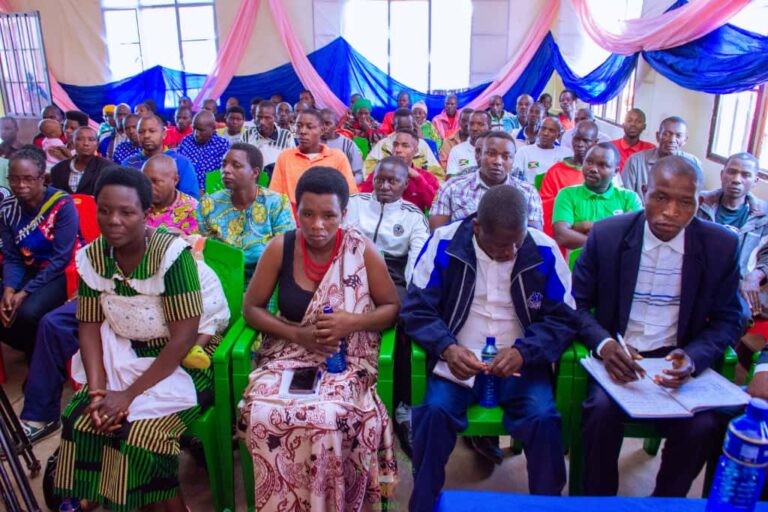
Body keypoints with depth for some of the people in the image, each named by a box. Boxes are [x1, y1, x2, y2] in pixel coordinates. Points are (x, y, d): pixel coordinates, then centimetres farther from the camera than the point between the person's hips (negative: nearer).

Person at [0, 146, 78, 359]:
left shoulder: (62, 204, -17)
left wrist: (25, 292, -22)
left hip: (63, 273, -6)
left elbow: (61, 258, -18)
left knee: (27, 313, -30)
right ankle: (33, 352, 12)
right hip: (30, 271, 6)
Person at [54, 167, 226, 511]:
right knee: (79, 419, -12)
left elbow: (182, 339, -23)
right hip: (125, 357, 6)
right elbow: (90, 326, 1)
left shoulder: (172, 253, -23)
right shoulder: (91, 257, -4)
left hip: (185, 360, -5)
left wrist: (129, 394, -22)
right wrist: (97, 389, -12)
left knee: (140, 433, -21)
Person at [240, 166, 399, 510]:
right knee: (265, 416, -27)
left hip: (346, 360, -1)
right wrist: (297, 334, -13)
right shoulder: (280, 248, -4)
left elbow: (392, 307, 1)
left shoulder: (362, 250, -7)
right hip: (288, 356, 2)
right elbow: (251, 308, 3)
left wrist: (352, 322, -19)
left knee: (329, 419, -31)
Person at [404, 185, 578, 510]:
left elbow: (564, 318, -3)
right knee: (434, 412, -25)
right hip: (457, 361, 0)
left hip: (521, 363, 1)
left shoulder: (544, 251, -7)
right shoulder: (444, 243, -10)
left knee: (543, 417, -24)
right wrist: (447, 348, -26)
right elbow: (416, 308, -7)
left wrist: (523, 351, -21)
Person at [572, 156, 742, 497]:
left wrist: (693, 357, -16)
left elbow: (728, 319, 5)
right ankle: (598, 500, 0)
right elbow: (578, 304, -1)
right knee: (602, 410, -28)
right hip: (616, 356, -1)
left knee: (703, 426, -23)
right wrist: (604, 344, -22)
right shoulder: (606, 234, -6)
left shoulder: (722, 246, -3)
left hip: (678, 362, 2)